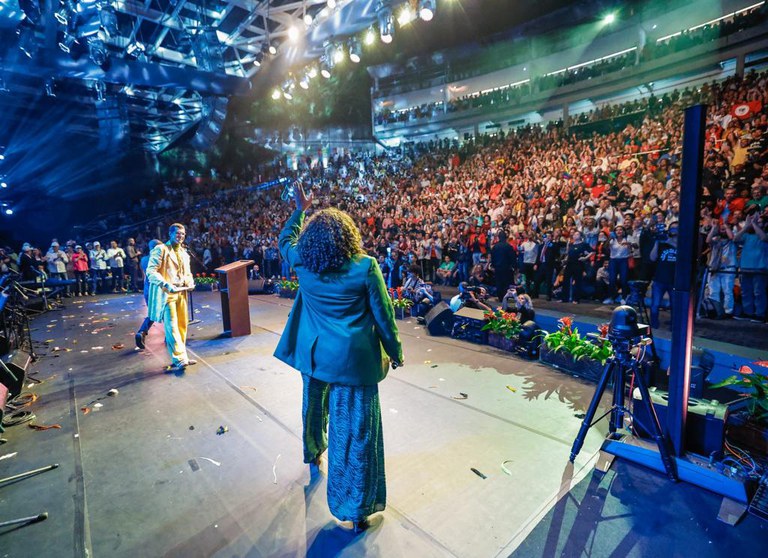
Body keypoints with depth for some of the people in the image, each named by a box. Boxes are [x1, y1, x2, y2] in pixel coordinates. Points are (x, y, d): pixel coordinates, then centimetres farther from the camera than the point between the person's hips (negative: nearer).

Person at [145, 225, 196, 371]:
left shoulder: (183, 253, 18)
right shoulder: (161, 249, -4)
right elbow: (151, 271, -13)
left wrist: (190, 282, 1)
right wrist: (166, 285, -25)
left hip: (181, 293, 7)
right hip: (166, 293, -7)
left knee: (182, 325, 9)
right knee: (171, 326, -10)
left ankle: (179, 357, 20)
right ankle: (179, 359, -10)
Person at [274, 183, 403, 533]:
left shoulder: (302, 264, -5)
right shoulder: (365, 267, -15)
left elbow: (286, 240, 19)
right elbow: (383, 315, -9)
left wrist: (300, 210, 29)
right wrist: (395, 351, 4)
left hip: (314, 354, 5)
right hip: (354, 359, -4)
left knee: (315, 407, 31)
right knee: (356, 429, 6)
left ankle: (313, 452, 61)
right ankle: (355, 511, 20)